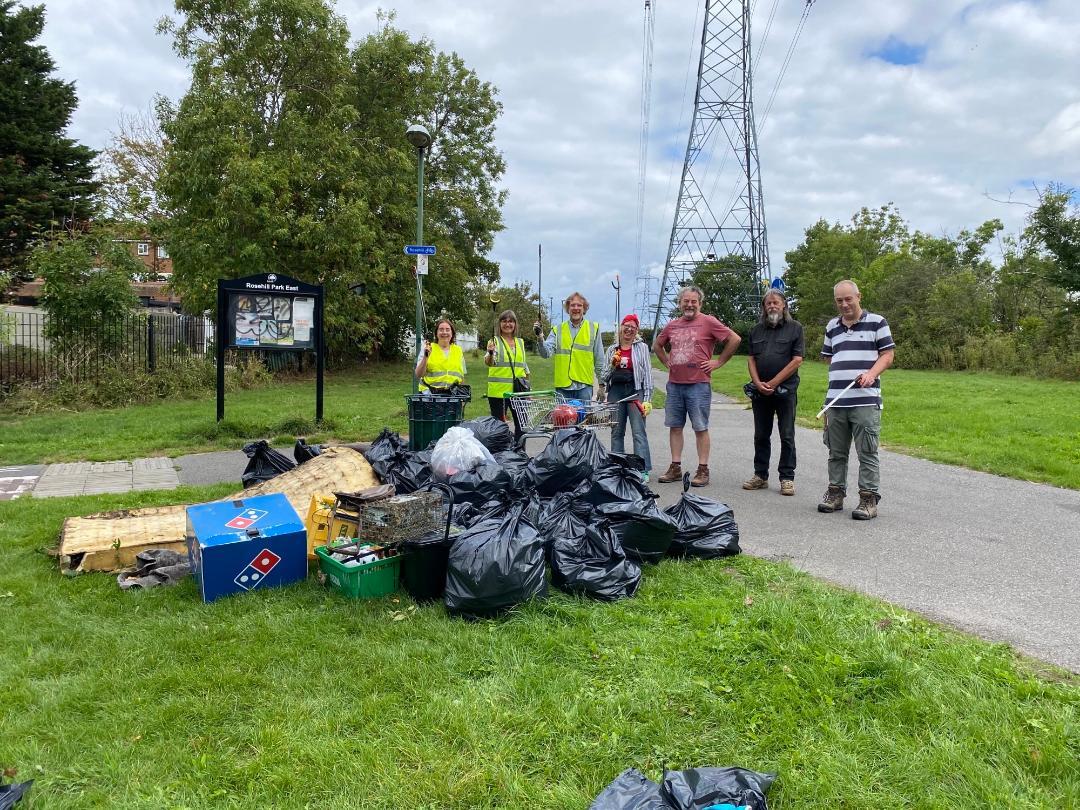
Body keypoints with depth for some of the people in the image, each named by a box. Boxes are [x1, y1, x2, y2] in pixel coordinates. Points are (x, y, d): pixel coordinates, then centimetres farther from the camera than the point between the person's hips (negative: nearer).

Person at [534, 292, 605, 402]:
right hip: (562, 385, 1)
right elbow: (546, 353, -3)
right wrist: (539, 337, -21)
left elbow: (599, 360, 9)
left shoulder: (593, 328, 7)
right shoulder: (558, 330, 8)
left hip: (584, 386, -1)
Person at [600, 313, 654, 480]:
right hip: (616, 390, 4)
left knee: (639, 432, -9)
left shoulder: (641, 347, 6)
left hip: (635, 390, -4)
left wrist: (647, 399, -5)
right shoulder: (612, 349, 14)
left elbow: (648, 373, 2)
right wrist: (612, 364, -4)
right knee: (616, 432, 8)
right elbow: (604, 375, 16)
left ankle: (643, 470, -9)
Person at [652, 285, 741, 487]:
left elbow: (735, 339, -7)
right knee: (675, 426, 8)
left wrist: (718, 362, -6)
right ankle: (675, 468, 17)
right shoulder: (672, 325, 11)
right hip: (674, 385, 5)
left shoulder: (708, 322, -4)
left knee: (701, 428, 0)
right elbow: (657, 345, 27)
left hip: (698, 385, -5)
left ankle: (703, 470, 6)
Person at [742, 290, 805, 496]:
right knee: (761, 436, 9)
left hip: (785, 390, -4)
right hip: (760, 391, 4)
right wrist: (758, 383, -6)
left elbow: (797, 360, -6)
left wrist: (773, 383, -11)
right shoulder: (757, 330, 14)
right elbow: (751, 359, 11)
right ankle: (760, 476, 18)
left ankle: (787, 478, 7)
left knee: (787, 436, 0)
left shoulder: (795, 328, 1)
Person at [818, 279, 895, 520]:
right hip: (835, 401, 5)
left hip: (866, 401, -4)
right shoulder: (832, 327, 17)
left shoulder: (876, 322, 3)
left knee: (867, 453, -2)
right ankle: (835, 493, 20)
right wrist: (838, 379, 13)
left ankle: (869, 499, 3)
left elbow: (887, 355, 0)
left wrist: (871, 374, -16)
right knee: (836, 452, 10)